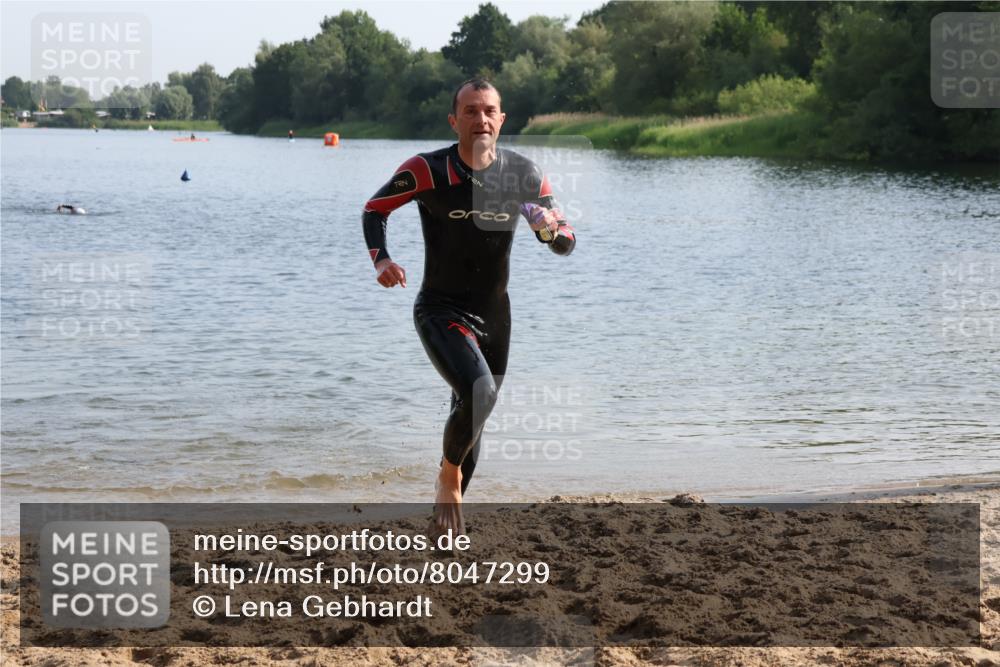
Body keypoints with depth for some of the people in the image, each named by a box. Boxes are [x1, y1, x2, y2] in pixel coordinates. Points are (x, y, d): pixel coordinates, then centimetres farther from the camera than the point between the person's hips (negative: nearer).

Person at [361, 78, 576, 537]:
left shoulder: (524, 175, -3)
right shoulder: (427, 171, -13)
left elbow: (566, 244, 2)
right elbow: (375, 209, 2)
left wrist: (549, 227, -22)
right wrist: (380, 260, -16)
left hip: (494, 314, 5)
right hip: (440, 310, -4)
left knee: (471, 416, 14)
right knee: (479, 393, -28)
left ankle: (447, 512, 34)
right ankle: (449, 476, 0)